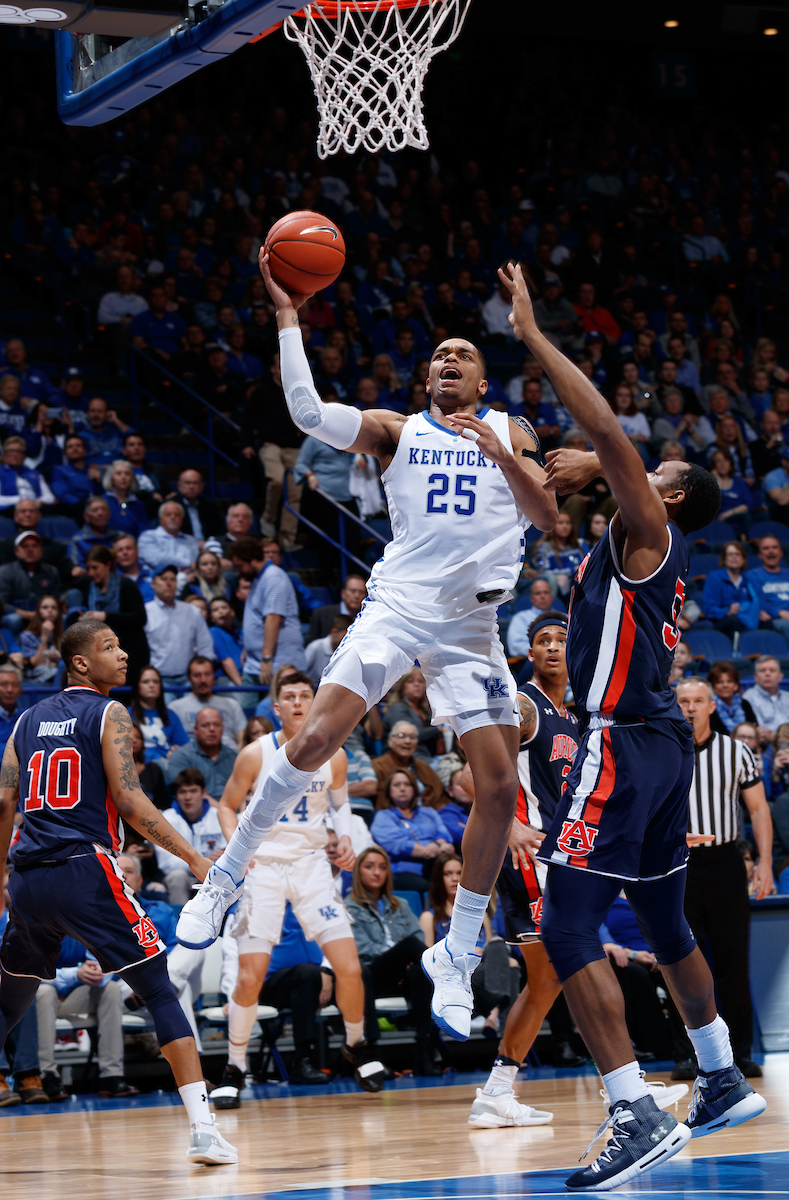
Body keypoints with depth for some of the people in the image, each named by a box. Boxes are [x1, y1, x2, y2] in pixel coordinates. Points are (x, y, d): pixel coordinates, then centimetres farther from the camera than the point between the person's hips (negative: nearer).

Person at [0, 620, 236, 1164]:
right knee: (161, 993, -2)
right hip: (85, 871, -6)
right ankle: (203, 1128, -12)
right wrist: (195, 859, -8)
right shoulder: (108, 714, 0)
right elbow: (129, 801, -10)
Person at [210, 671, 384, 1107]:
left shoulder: (333, 755, -2)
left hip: (312, 863, 2)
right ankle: (234, 1070, 10)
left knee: (349, 968, -6)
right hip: (264, 865, -2)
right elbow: (228, 806, 2)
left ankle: (356, 1046, 21)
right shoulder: (255, 754, -9)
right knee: (249, 978, -7)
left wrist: (345, 838, -2)